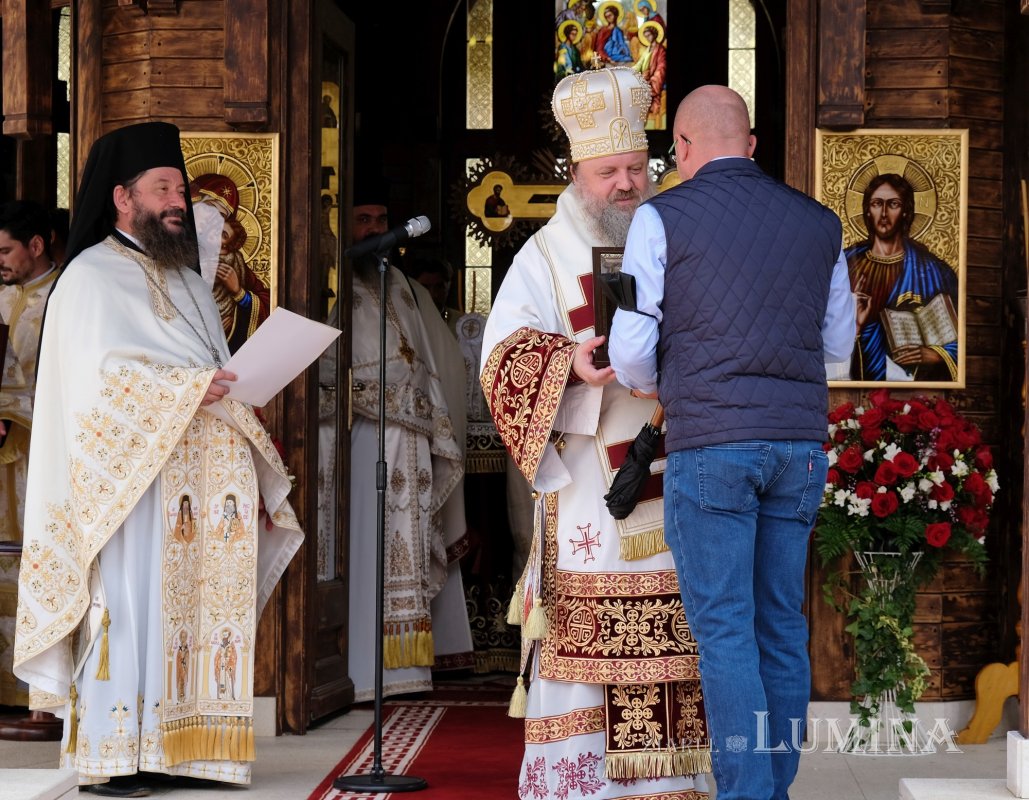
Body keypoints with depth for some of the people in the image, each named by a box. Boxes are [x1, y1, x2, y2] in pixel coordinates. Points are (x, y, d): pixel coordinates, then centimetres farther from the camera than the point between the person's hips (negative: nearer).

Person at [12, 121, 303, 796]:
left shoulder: (187, 283, 23)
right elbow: (98, 375, -13)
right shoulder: (92, 277, 1)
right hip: (135, 480, -7)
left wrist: (254, 473, 14)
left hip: (205, 483, 7)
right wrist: (184, 387, -23)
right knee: (133, 606, -11)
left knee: (193, 607, 1)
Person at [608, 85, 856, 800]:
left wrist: (651, 388, 19)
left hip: (710, 445, -4)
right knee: (781, 625, 11)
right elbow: (837, 346, 19)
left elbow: (632, 351, -2)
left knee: (724, 629, -2)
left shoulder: (662, 218, -2)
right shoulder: (818, 223, 11)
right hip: (800, 445, 4)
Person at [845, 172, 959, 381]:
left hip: (915, 385, -1)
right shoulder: (847, 264, 9)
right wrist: (854, 325, -8)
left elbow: (957, 343, 7)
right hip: (860, 383, 1)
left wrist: (928, 354, -8)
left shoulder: (932, 270, 7)